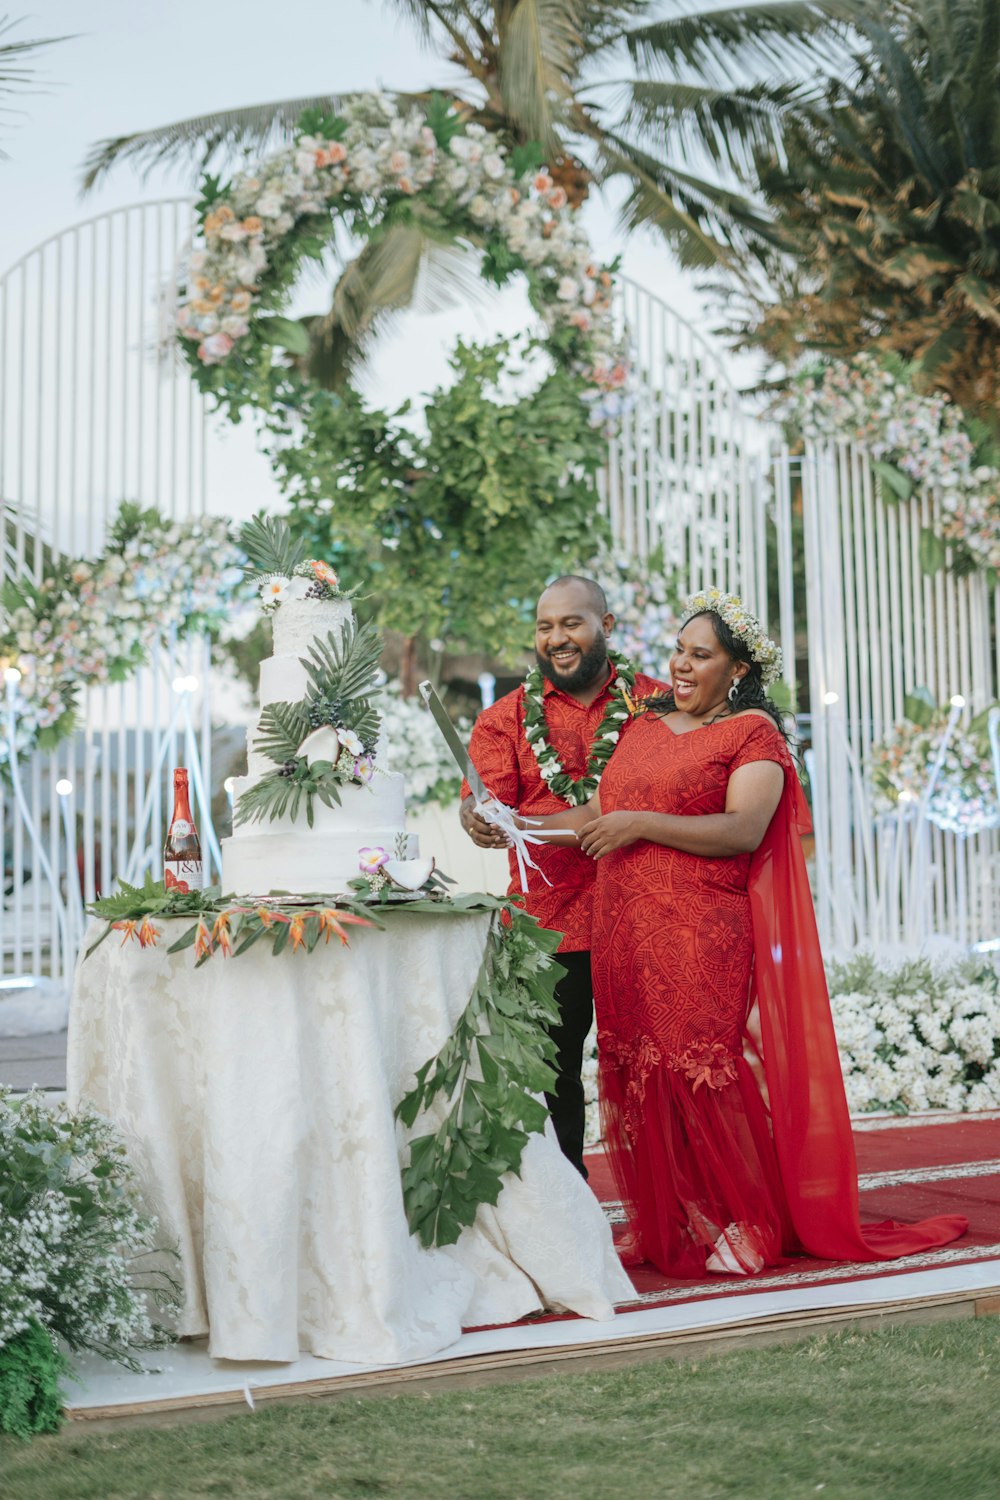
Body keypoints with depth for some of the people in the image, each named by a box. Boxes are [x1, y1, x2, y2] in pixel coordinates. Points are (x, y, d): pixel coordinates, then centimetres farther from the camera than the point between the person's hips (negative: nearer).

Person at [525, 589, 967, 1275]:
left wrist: (641, 824, -16)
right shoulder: (644, 725, 19)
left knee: (706, 1077, -6)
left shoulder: (754, 733, -1)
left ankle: (741, 1228, 8)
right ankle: (663, 1227, 18)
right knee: (639, 1078, 6)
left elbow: (744, 831, -14)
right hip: (626, 938, 6)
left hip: (704, 940, -6)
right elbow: (600, 813, 19)